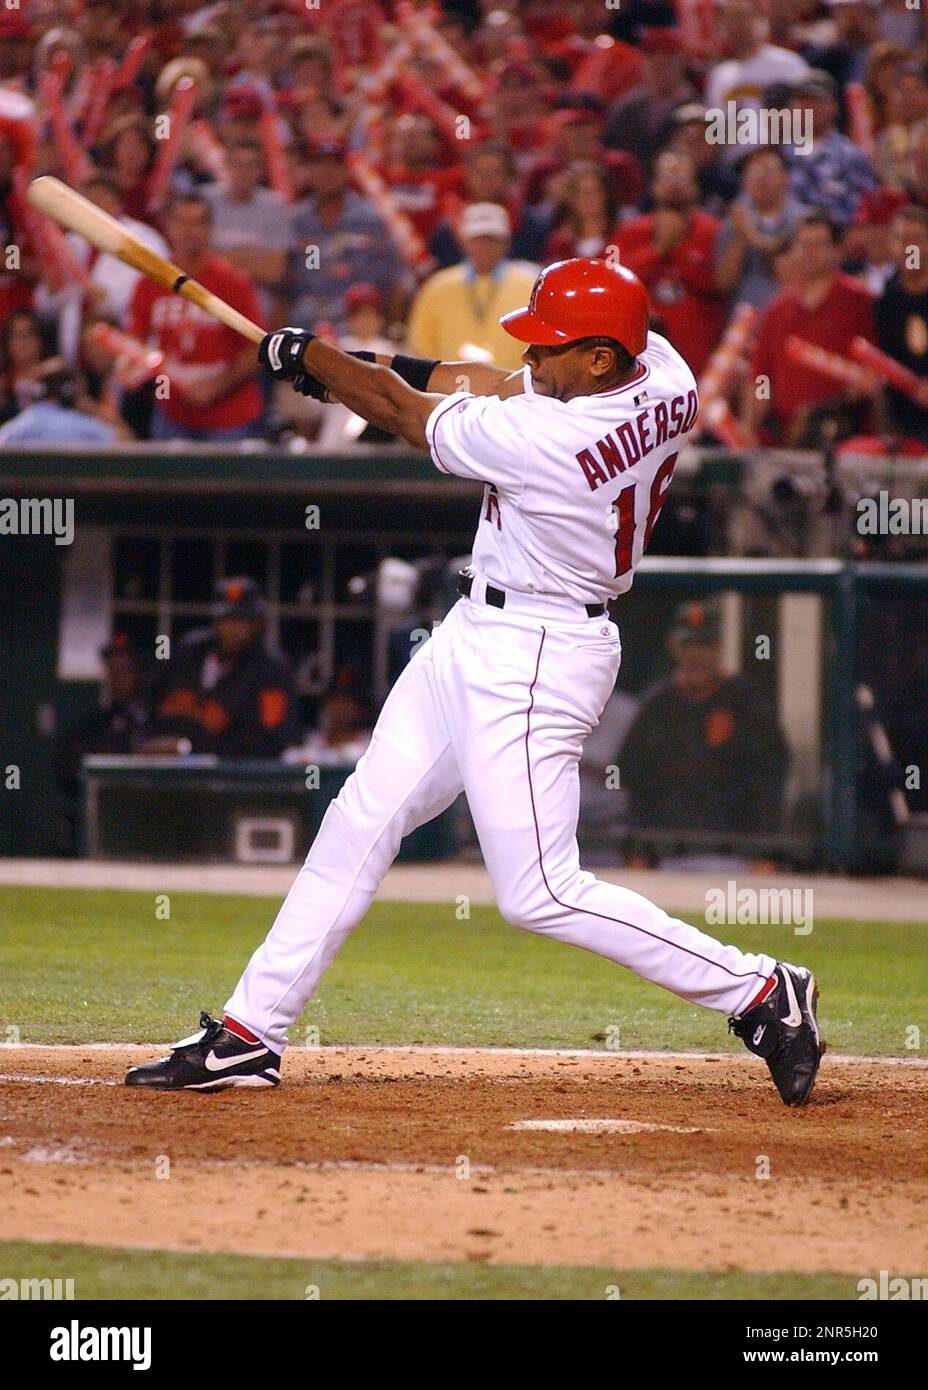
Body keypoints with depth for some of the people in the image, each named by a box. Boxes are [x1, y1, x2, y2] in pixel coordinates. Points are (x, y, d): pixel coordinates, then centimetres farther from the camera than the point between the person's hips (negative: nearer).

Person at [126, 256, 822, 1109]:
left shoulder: (544, 439, -28)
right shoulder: (663, 372, -5)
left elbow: (404, 414, -11)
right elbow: (515, 390, 13)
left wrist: (308, 355, 5)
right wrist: (404, 369, 4)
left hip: (533, 661, -10)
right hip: (477, 634, 10)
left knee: (541, 894, -8)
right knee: (360, 823, 12)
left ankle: (761, 991, 0)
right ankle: (248, 1035, 17)